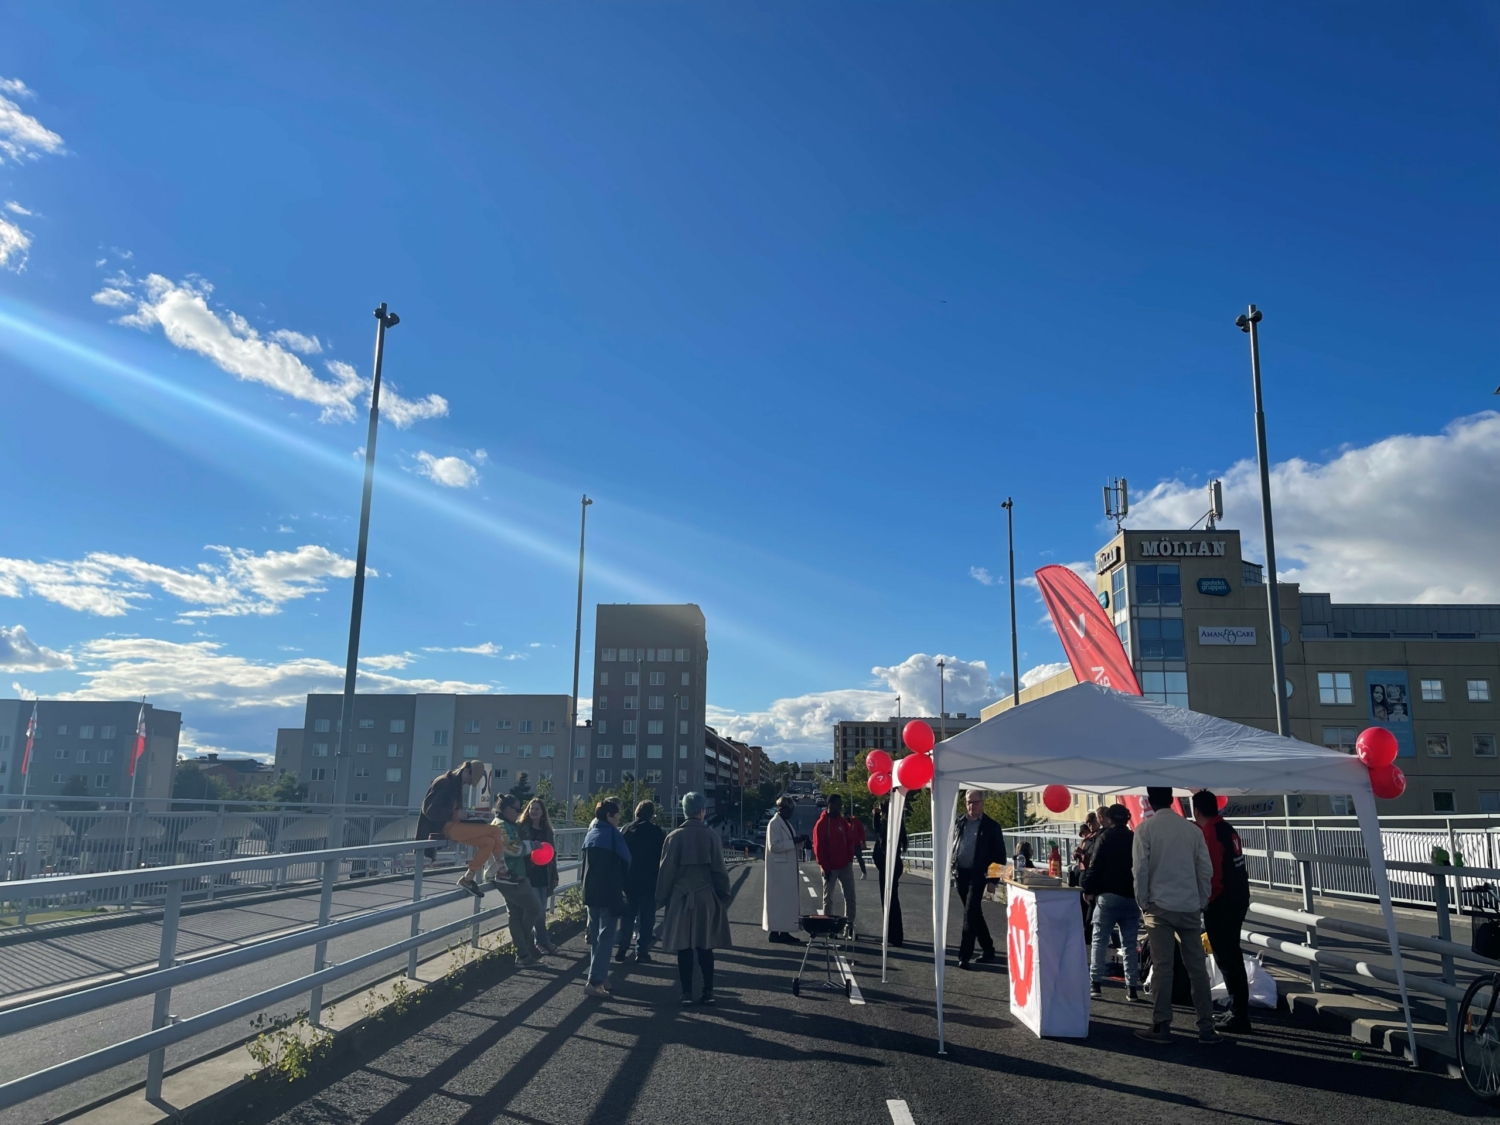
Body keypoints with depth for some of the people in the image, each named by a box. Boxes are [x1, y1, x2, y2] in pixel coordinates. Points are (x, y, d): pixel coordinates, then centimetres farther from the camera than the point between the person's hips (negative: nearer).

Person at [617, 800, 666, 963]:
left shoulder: (627, 830, 4)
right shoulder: (656, 831, -8)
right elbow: (663, 856, -7)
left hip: (629, 880, 4)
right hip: (649, 881, -4)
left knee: (628, 914, 14)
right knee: (646, 916, 4)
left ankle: (622, 948, 11)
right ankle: (641, 950, 3)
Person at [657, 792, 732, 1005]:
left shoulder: (674, 836, -5)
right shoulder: (711, 835, -4)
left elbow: (666, 871, -3)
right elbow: (719, 870, -2)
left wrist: (662, 898, 6)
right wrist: (723, 897, 7)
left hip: (681, 899, -1)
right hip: (706, 899, 1)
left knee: (684, 948, 5)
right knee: (705, 947, 8)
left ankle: (687, 993, 7)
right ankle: (708, 991, 9)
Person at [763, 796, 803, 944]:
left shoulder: (786, 823, 15)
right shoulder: (774, 824, -12)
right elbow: (774, 846, -21)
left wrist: (798, 844, 4)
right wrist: (793, 842, -20)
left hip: (788, 868, 9)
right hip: (779, 868, -9)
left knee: (788, 900, 10)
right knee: (778, 900, -6)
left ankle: (784, 932, 14)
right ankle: (775, 932, -2)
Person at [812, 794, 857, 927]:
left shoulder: (843, 821, 7)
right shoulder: (821, 824, -10)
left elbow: (850, 841, 11)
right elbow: (818, 848, -11)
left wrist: (850, 859, 0)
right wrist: (825, 867, -12)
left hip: (845, 866, 5)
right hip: (830, 868, -5)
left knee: (850, 896, 4)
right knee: (828, 898, 6)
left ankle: (850, 923, 11)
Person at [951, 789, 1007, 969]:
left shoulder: (991, 826, -3)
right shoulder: (959, 823, 9)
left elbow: (999, 854, -2)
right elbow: (952, 846, 14)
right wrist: (950, 869, 6)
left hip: (977, 874, -5)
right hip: (960, 873, 5)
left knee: (970, 913, -11)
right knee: (974, 913, 14)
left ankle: (964, 955, -10)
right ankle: (988, 949, 27)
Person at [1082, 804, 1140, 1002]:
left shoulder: (1105, 838, -4)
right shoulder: (1135, 839, 9)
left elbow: (1094, 867, -9)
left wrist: (1088, 889, 0)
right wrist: (1139, 892, 18)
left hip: (1108, 896, -4)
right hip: (1131, 897, 4)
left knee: (1100, 940, 1)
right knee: (1130, 944, 8)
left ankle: (1096, 983, -4)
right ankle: (1132, 987, 6)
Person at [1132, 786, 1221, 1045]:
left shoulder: (1145, 829, -5)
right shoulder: (1192, 829, 4)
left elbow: (1140, 869, -8)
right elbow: (1206, 869, 4)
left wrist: (1143, 902, 3)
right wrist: (1202, 902, 13)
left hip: (1160, 906, -3)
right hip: (1190, 906, 3)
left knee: (1162, 966, 1)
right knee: (1197, 967, 8)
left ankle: (1161, 1026, 4)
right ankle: (1206, 1027, 10)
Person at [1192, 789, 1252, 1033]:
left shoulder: (1209, 834, -17)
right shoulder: (1227, 829, 11)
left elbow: (1210, 872, -20)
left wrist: (1204, 900, -12)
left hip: (1220, 902, -10)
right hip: (1238, 897, 10)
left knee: (1226, 958, -3)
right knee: (1232, 955, 18)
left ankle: (1240, 1015, 1)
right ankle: (1239, 1010, 26)